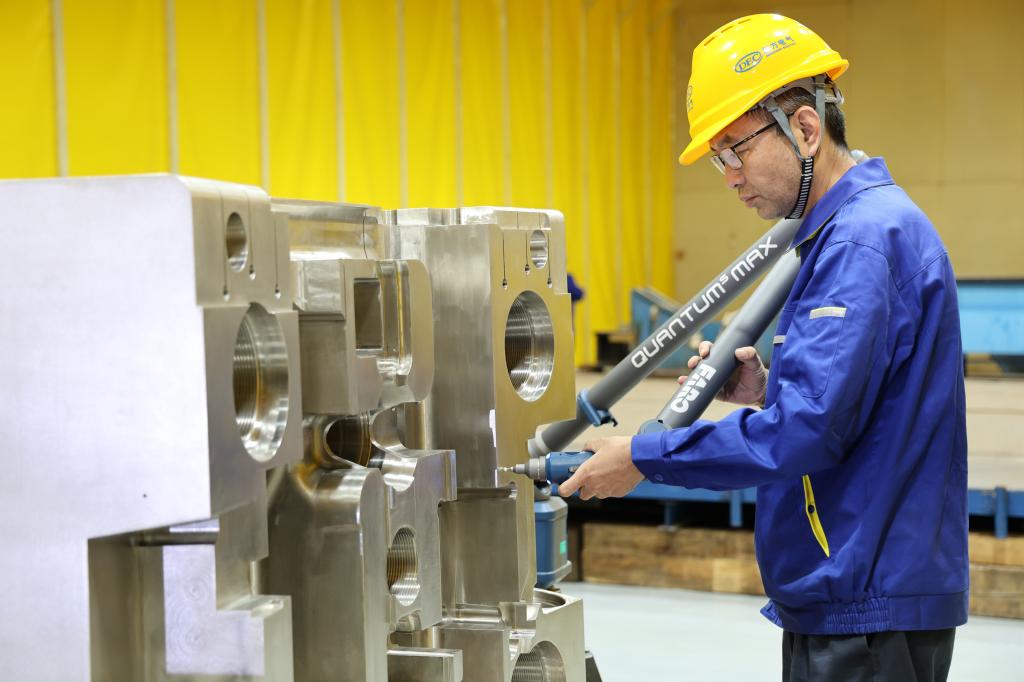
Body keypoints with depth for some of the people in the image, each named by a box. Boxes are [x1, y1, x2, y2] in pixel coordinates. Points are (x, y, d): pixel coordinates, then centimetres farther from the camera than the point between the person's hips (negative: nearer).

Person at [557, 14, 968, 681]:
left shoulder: (864, 239, -19)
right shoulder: (849, 229, 15)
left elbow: (806, 430, -25)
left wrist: (642, 457, -17)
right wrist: (768, 391, 5)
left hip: (870, 611, -10)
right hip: (848, 600, 10)